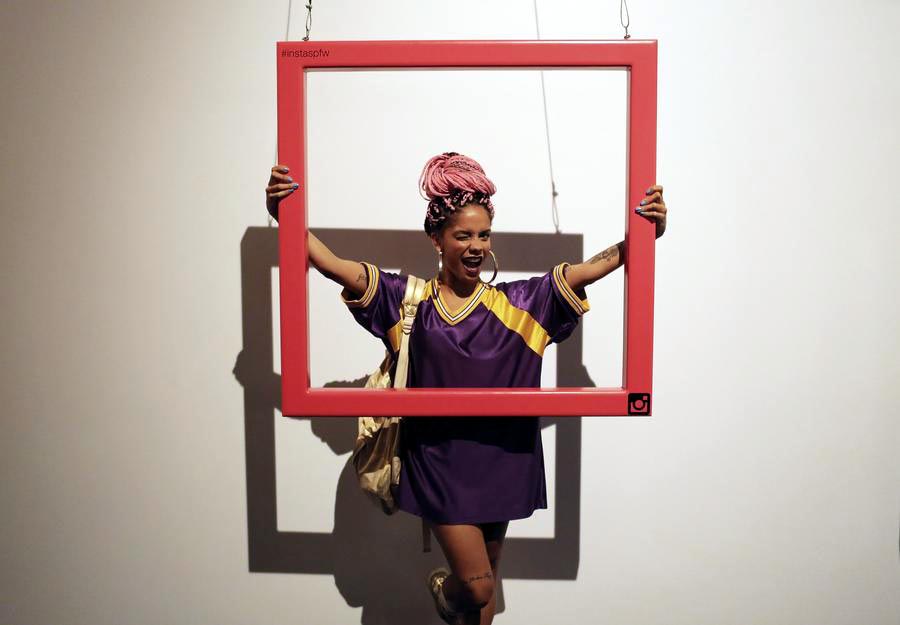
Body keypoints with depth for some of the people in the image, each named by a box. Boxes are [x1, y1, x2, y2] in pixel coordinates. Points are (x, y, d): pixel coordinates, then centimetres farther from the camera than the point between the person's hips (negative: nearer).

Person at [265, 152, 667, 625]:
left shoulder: (519, 303, -1)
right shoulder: (407, 300, -3)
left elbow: (588, 270, -8)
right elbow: (333, 266, -8)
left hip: (500, 460, 2)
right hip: (437, 460, -2)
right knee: (478, 587, 2)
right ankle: (445, 586, 37)